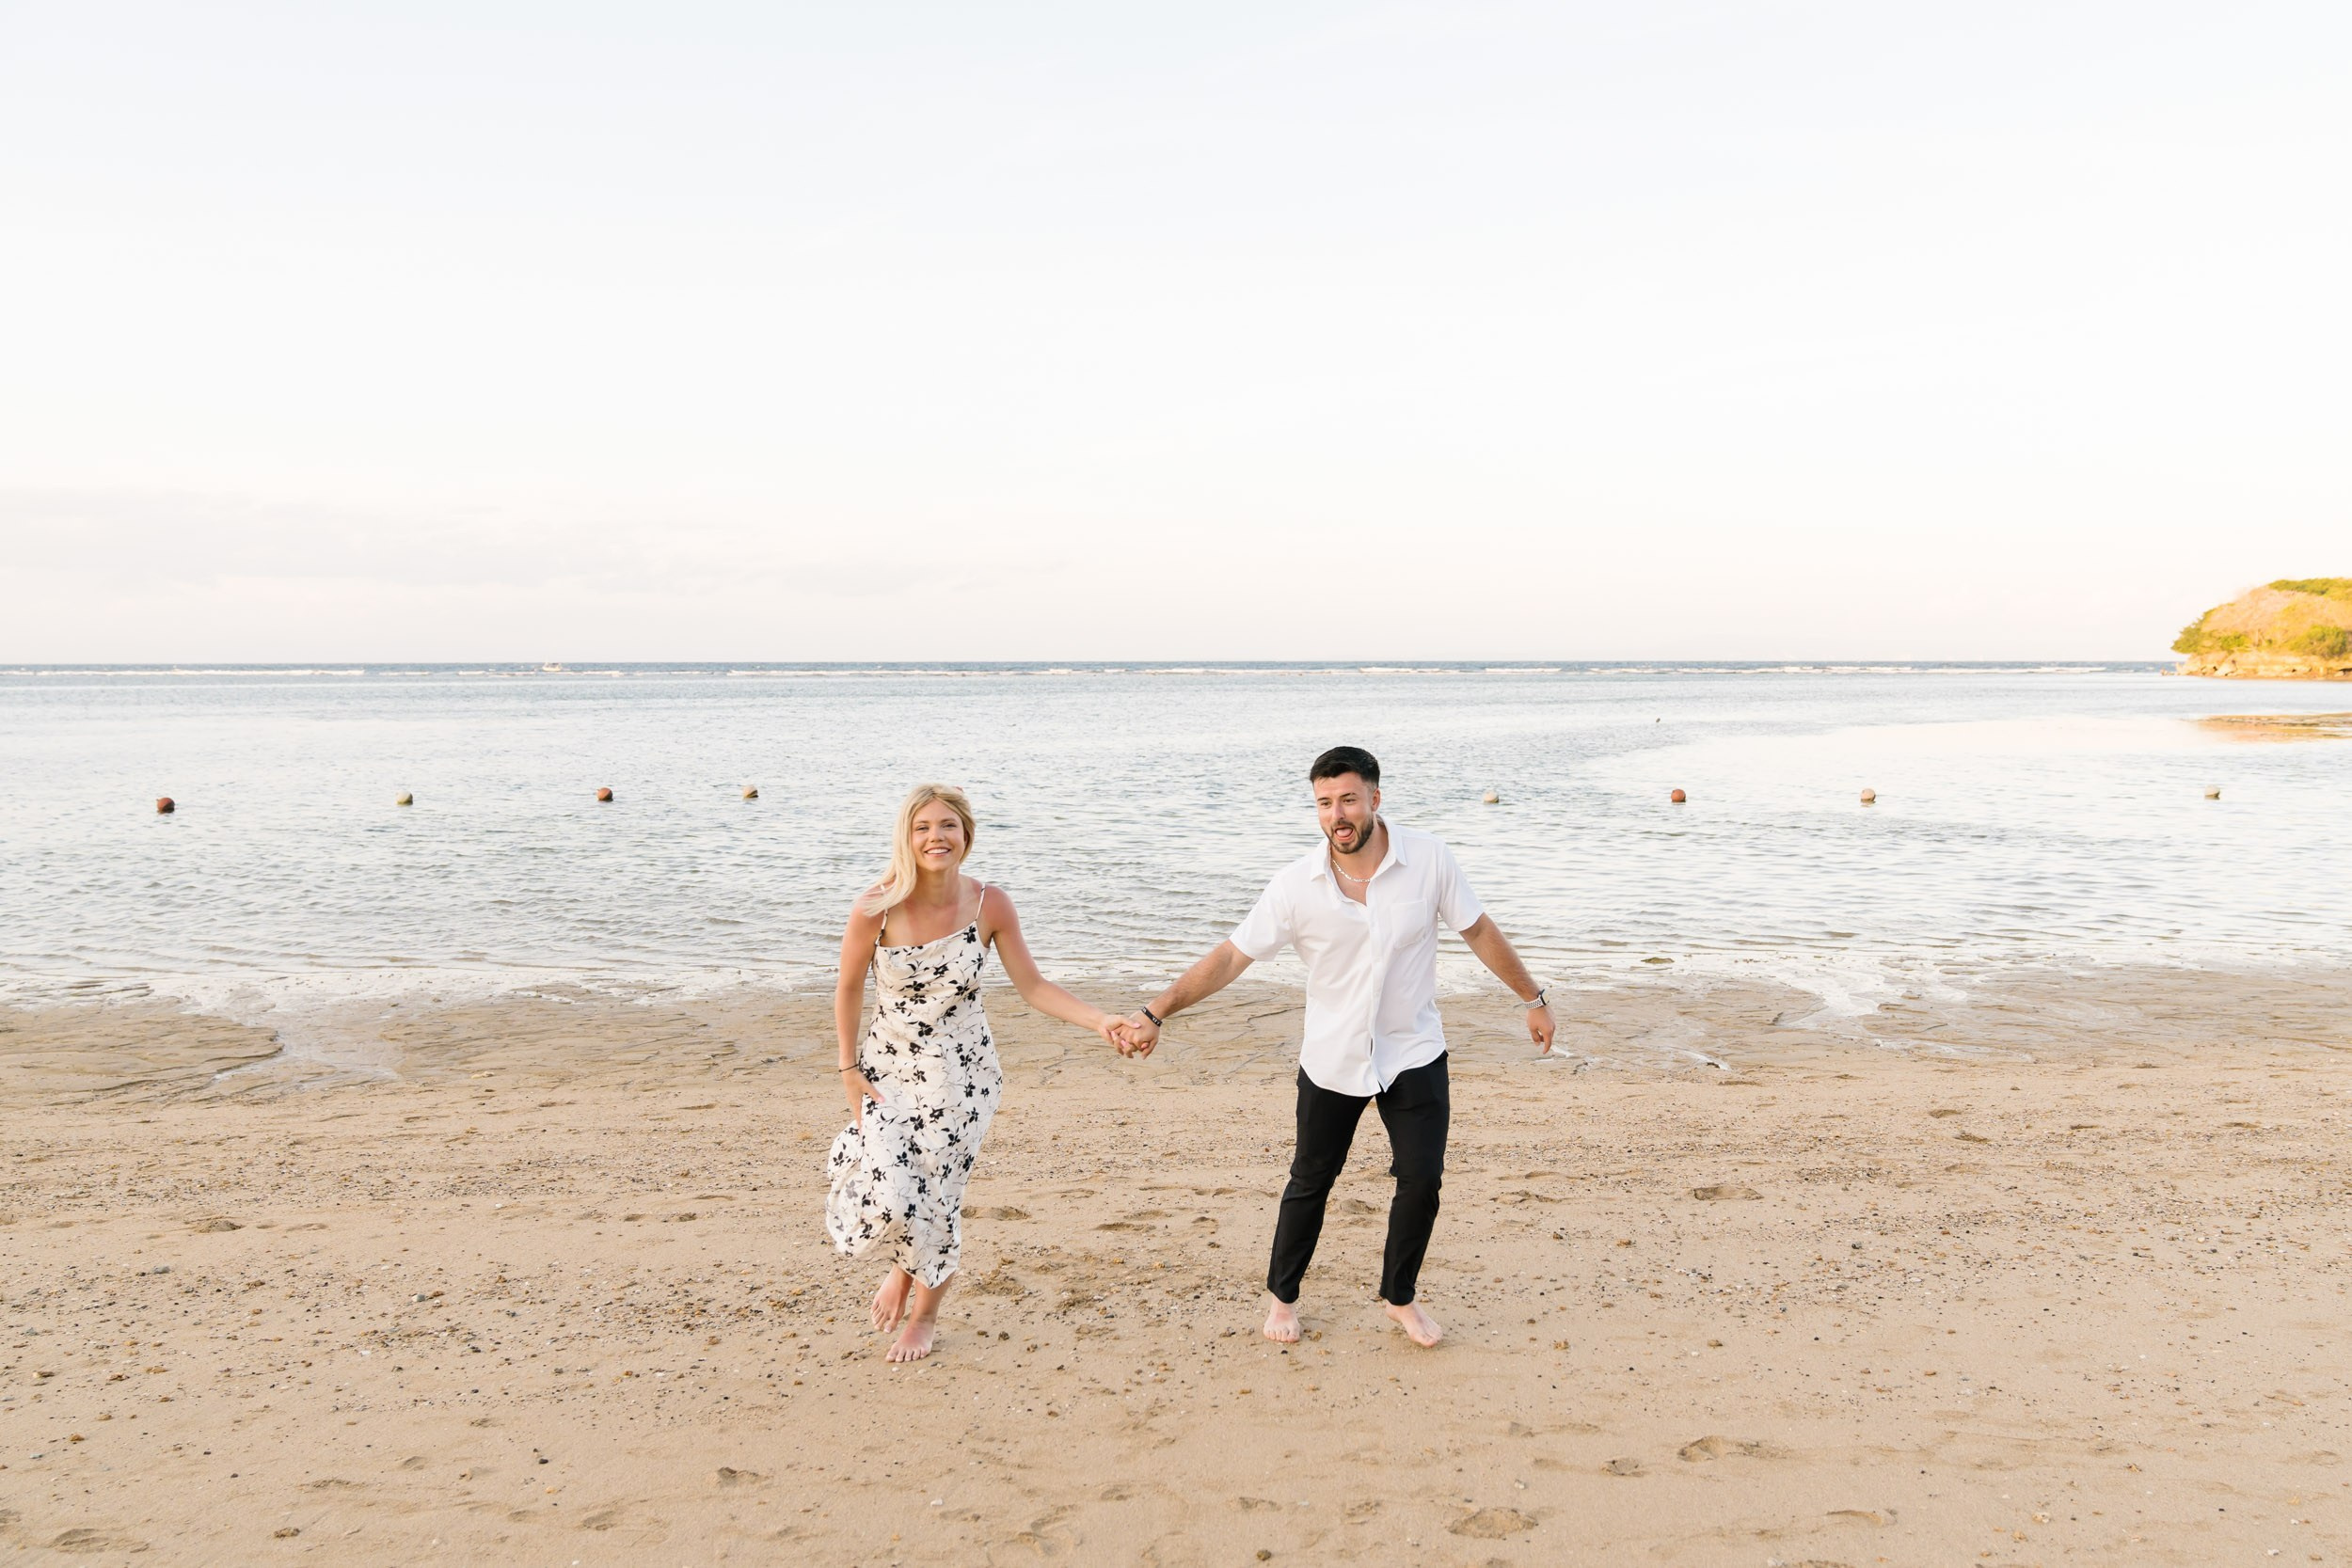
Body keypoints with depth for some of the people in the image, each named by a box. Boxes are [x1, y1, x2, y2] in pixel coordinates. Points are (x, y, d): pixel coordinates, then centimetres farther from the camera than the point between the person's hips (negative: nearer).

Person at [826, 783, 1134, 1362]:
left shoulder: (989, 905, -13)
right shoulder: (877, 907, -16)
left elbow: (1032, 986, -6)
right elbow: (848, 989, -3)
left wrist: (1099, 1020, -18)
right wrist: (850, 1069, -1)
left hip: (961, 1072, 0)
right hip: (888, 1067, 0)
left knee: (940, 1198, 3)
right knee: (888, 1196, -12)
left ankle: (924, 1315, 32)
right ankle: (902, 1266, 28)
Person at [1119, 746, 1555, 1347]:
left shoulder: (1428, 859, -14)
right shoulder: (1296, 884, -16)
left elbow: (1479, 931, 0)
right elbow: (1231, 955, -13)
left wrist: (1533, 998, 7)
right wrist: (1156, 1013, -21)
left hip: (1414, 1054, 1)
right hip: (1332, 1060, 0)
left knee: (1422, 1179, 0)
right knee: (1310, 1182, 12)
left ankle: (1401, 1297, 25)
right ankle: (1282, 1295, 33)